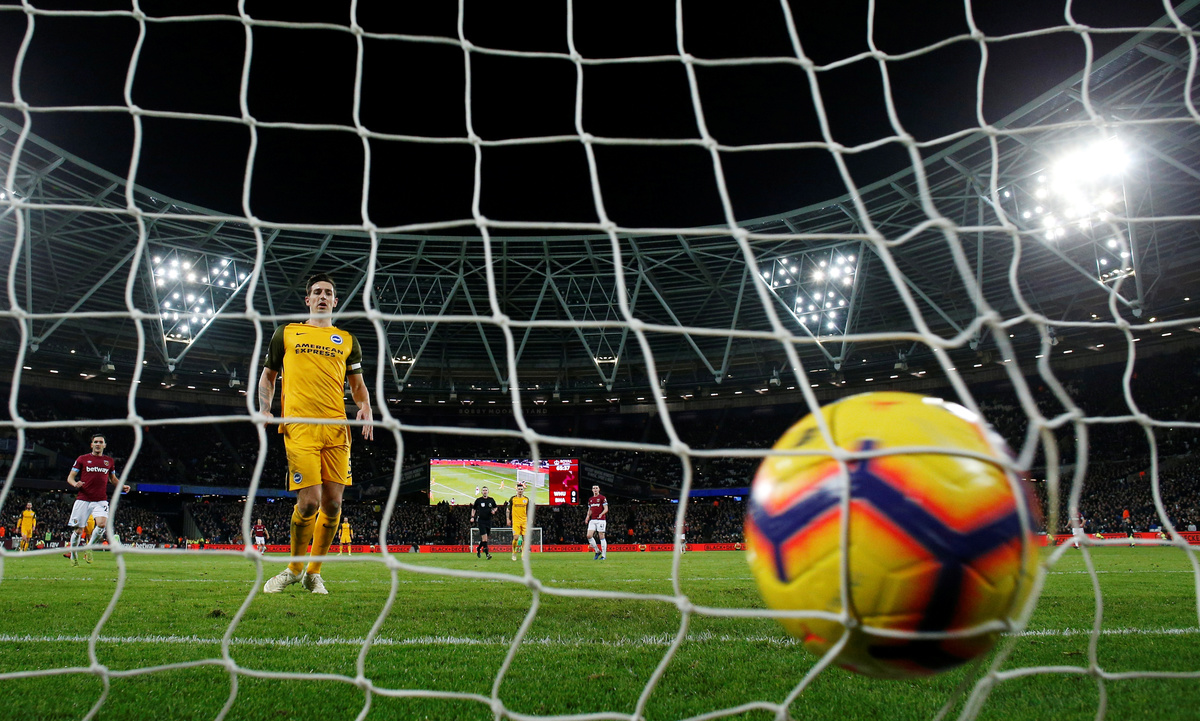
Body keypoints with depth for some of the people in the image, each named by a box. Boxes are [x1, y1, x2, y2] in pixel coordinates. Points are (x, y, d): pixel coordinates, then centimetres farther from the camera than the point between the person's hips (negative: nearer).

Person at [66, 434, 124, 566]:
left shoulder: (110, 461, 12)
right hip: (83, 499, -1)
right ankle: (73, 554, 26)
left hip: (101, 500, 1)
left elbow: (113, 478, 25)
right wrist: (75, 483, -15)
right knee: (78, 530, 1)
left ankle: (89, 547, 2)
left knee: (102, 524, -22)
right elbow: (70, 477, 7)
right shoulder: (82, 459, 5)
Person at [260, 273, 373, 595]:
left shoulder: (347, 340, 20)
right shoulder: (286, 333, 17)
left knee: (333, 503, -2)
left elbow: (358, 384, 21)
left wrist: (365, 408, 0)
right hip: (299, 426, -2)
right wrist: (264, 410, 6)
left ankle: (313, 572, 17)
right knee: (309, 501, -12)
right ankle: (294, 568, 12)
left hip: (336, 428, 2)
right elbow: (268, 376, 22)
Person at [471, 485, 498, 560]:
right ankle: (487, 553, -15)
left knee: (485, 538, 10)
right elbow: (473, 509, 12)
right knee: (484, 537, -14)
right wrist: (472, 517, 0)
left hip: (488, 521, 3)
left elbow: (495, 508, 20)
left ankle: (478, 548, 36)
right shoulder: (478, 500, 0)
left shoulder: (491, 500, 6)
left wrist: (494, 511, -1)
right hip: (481, 520, -3)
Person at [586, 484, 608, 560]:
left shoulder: (602, 498, -2)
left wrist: (601, 514, -26)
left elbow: (606, 509, -8)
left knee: (601, 537, -4)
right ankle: (597, 551, 9)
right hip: (592, 520, 6)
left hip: (601, 520, -6)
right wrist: (588, 516, 4)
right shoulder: (590, 499, 16)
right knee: (589, 535, -7)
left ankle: (604, 555, 3)